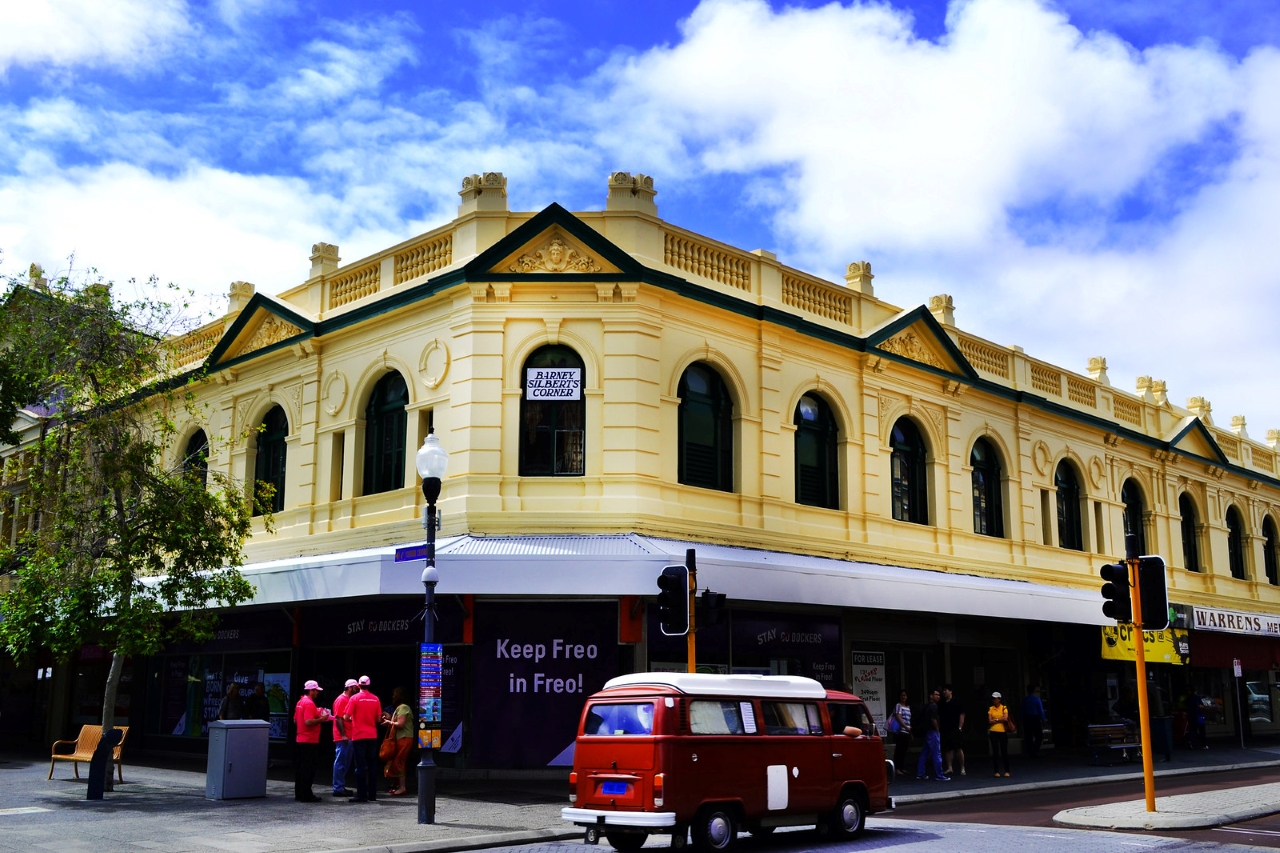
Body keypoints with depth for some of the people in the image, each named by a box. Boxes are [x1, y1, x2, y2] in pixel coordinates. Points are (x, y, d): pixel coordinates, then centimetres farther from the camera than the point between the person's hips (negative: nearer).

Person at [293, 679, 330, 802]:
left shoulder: (300, 702, 14)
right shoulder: (309, 703, -17)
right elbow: (308, 722, -27)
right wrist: (321, 719, -14)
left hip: (301, 740, 10)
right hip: (310, 741, -10)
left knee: (300, 768, 13)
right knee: (308, 769, -6)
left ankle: (299, 793, 19)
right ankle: (306, 795, -4)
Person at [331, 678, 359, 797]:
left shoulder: (349, 699, 17)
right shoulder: (341, 699, -11)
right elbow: (338, 718, -17)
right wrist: (343, 735, -21)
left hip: (348, 737, 10)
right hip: (342, 737, -10)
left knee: (345, 763, 12)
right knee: (340, 762, -5)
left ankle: (341, 787, 18)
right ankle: (338, 789, -3)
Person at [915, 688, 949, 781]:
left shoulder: (927, 706, 16)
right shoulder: (933, 706, -13)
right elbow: (933, 719, -20)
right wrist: (938, 730, -9)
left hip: (927, 732, 10)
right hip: (933, 732, -10)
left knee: (925, 753, 11)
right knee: (937, 754, -7)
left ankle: (920, 773, 13)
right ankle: (939, 775, -7)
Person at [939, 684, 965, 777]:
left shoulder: (957, 702, -3)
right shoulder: (941, 704, 11)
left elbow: (962, 715, -5)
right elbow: (938, 717, 15)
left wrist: (960, 728, -11)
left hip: (956, 730, -5)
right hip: (945, 730, 5)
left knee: (959, 749, -4)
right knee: (947, 749, 4)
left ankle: (962, 768, 2)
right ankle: (949, 768, 9)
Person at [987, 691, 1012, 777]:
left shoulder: (1004, 708, 1)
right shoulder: (990, 709, 6)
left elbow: (1005, 718, -11)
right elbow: (990, 721, -2)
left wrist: (996, 720, -6)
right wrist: (1000, 720, -7)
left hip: (1003, 732, -2)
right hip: (993, 732, 2)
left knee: (1004, 751, 1)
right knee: (995, 752, 4)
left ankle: (1007, 771, 8)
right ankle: (996, 771, 8)